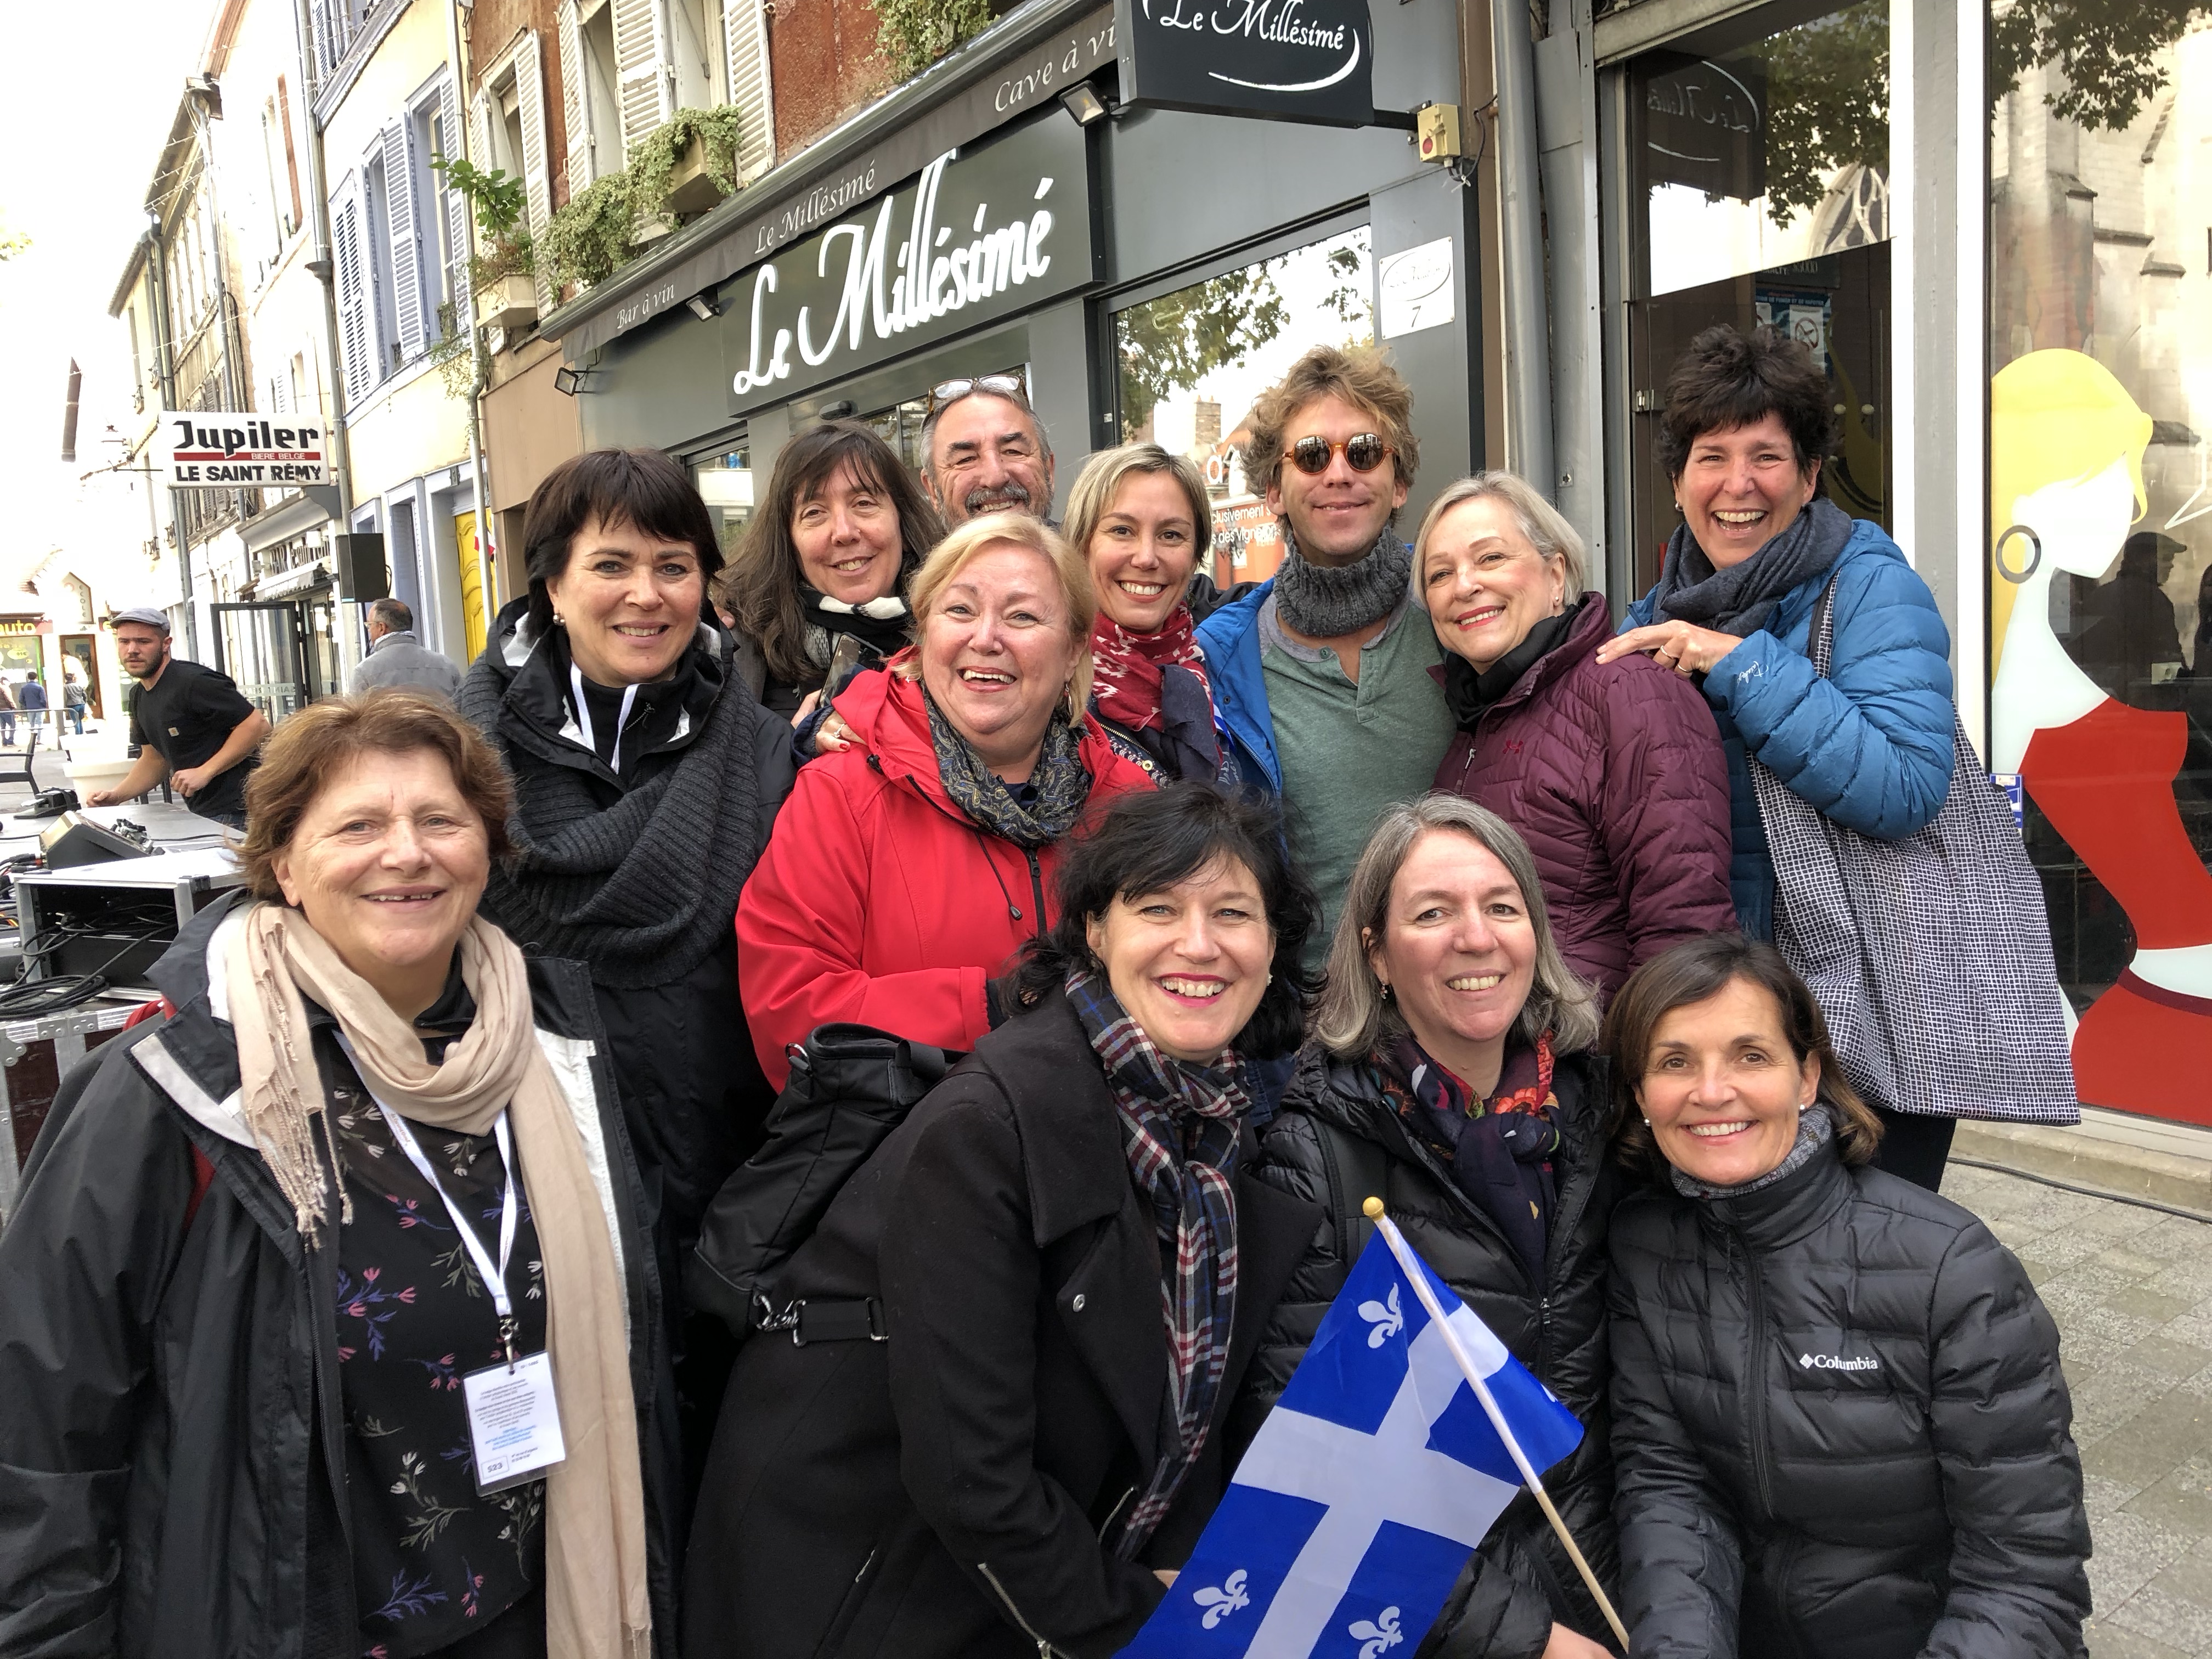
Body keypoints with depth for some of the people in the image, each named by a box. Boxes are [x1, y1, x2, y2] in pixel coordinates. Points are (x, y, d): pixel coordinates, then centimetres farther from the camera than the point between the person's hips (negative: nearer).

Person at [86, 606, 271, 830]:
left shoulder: (194, 682, -16)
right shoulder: (138, 696, 14)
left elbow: (257, 725, -20)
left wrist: (205, 772, -22)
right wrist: (116, 795, 7)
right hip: (200, 815, 9)